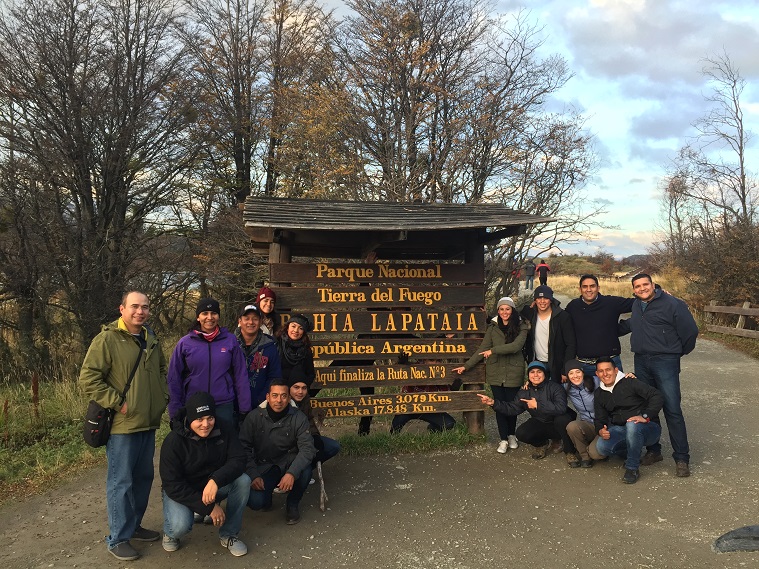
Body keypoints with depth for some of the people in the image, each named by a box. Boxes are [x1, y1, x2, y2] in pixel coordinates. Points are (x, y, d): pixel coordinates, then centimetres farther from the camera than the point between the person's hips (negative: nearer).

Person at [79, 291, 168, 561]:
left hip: (148, 422, 7)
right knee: (121, 482, 2)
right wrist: (117, 403, -18)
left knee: (143, 477, 17)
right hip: (122, 425, -7)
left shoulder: (151, 339, 9)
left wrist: (163, 395, 11)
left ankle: (133, 526, 34)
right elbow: (88, 378, -16)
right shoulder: (107, 339, -13)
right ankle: (118, 539, 16)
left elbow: (161, 369, 24)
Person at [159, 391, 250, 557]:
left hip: (213, 486, 3)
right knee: (180, 525, -33)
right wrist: (209, 507, -26)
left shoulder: (223, 432, -13)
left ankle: (228, 534, -6)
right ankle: (170, 533, 8)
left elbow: (238, 460, -19)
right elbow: (173, 486, -22)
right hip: (180, 492, -3)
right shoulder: (173, 441, -22)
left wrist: (216, 481, -39)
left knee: (243, 480, -25)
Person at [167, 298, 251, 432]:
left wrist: (244, 409, -1)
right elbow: (174, 380, 3)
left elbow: (241, 376, 1)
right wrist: (175, 412, -1)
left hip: (224, 407, 0)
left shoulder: (230, 341, 0)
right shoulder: (185, 343, 1)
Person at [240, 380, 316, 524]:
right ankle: (267, 494, 14)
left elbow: (307, 448, -20)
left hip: (289, 464, 0)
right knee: (255, 501, -26)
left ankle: (292, 504, 0)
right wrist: (253, 475, -22)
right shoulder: (254, 417, -11)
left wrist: (292, 473, -36)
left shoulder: (298, 418, -12)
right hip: (264, 467, 0)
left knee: (305, 471, -33)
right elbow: (243, 447, -9)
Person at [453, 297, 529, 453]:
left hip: (513, 373, -1)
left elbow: (516, 346, -19)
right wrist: (466, 366, 1)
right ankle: (503, 440, 14)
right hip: (496, 373, 2)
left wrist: (493, 350, -18)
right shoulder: (492, 327, 4)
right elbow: (482, 349, 5)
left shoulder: (521, 327, -3)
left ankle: (512, 435, 31)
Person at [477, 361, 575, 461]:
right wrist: (493, 403, -15)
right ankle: (542, 444, 14)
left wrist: (538, 405, -28)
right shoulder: (525, 392, 1)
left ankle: (569, 452, -10)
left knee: (562, 419, -37)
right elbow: (512, 408, -2)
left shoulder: (555, 387, -16)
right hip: (540, 424, 4)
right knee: (521, 434, -21)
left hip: (557, 426, -4)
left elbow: (561, 408, -32)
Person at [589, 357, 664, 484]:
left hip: (648, 427, -5)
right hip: (620, 430, 5)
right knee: (601, 446, -25)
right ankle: (633, 455, 6)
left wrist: (645, 416, -30)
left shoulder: (630, 382, -9)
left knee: (632, 425, -41)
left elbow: (657, 396, -17)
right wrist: (601, 431, -14)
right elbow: (600, 419, 9)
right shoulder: (599, 394, 10)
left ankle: (632, 469, -23)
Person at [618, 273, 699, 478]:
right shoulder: (636, 305, 12)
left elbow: (690, 331, -6)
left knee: (672, 410, -8)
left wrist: (678, 352, 5)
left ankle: (681, 458, 1)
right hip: (641, 362, 6)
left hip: (665, 361, -6)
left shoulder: (671, 304, -9)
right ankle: (653, 450, 23)